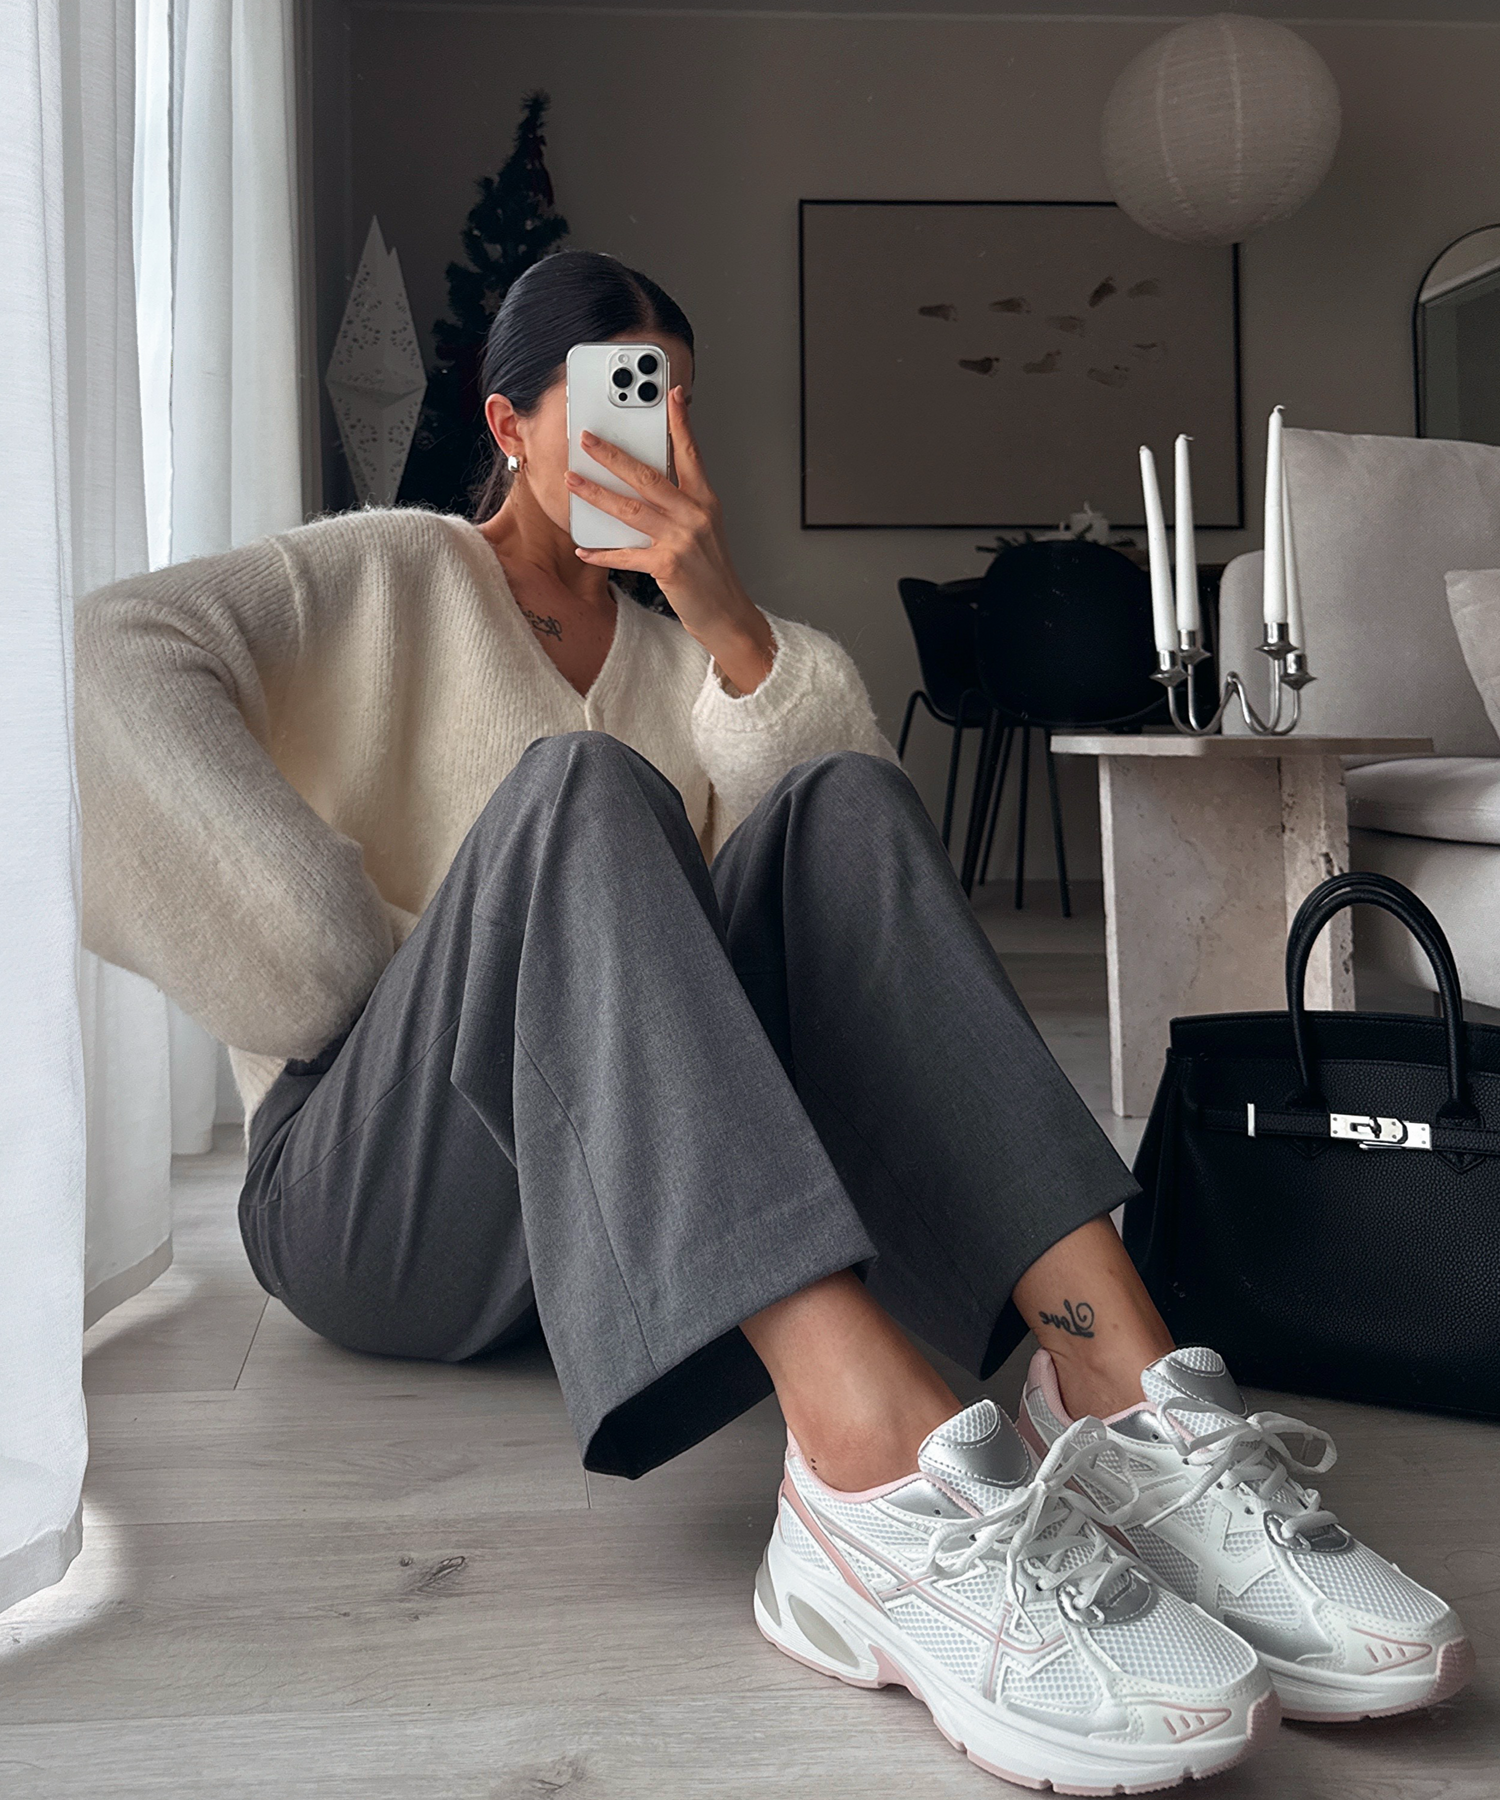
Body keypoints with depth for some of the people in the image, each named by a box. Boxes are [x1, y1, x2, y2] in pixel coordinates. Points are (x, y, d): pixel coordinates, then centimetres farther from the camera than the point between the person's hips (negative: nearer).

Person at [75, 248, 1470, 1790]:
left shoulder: (673, 642, 23)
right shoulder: (390, 577, 11)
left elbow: (846, 812, 4)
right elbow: (112, 648, -10)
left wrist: (726, 622, -11)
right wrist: (350, 964, -16)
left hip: (638, 1180, 4)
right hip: (370, 1193, -4)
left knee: (842, 802, -16)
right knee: (578, 789, -30)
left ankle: (1118, 1393, -35)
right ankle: (882, 1468, -53)